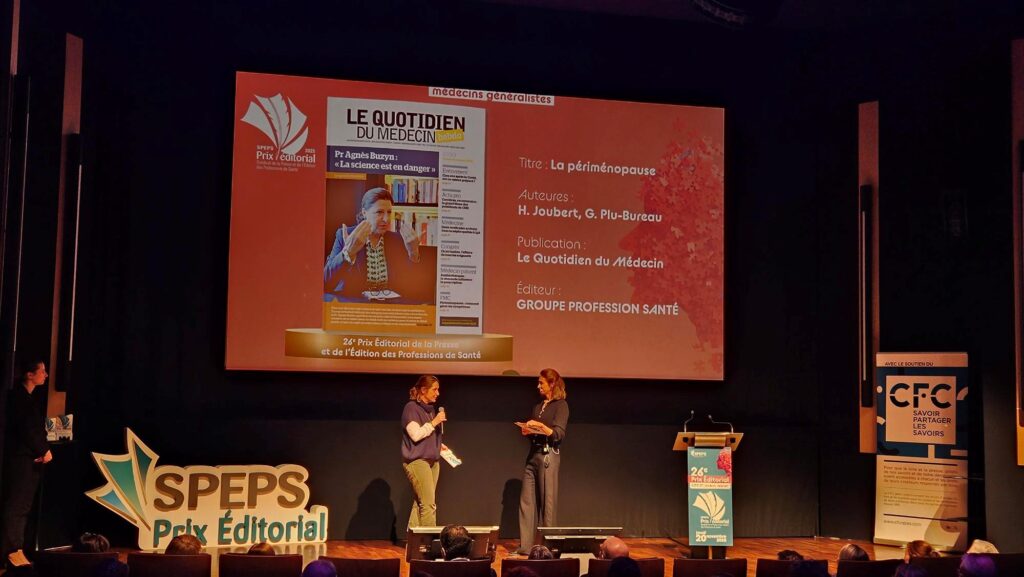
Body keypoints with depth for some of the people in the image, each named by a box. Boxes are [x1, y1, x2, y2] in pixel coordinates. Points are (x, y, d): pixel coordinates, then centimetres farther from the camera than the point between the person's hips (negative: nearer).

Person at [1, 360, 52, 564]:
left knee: (22, 506, 11)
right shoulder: (18, 397, -12)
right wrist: (43, 451, -10)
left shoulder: (27, 398, 16)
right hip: (21, 460, -9)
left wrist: (43, 450, -3)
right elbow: (26, 430, -18)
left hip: (29, 459, 9)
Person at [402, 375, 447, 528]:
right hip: (417, 461, -8)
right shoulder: (411, 408, -9)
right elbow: (416, 435, -18)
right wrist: (434, 422, -16)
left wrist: (440, 446, 10)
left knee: (420, 504, 5)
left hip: (432, 461, 8)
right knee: (429, 505, -12)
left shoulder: (431, 409, 15)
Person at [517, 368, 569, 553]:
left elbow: (558, 434, -10)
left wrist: (540, 426, -23)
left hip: (548, 454, -7)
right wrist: (527, 431, 4)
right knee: (526, 500, 1)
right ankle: (525, 545, 2)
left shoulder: (561, 405, -2)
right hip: (533, 454, 7)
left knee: (547, 501, -4)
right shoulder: (538, 407, 19)